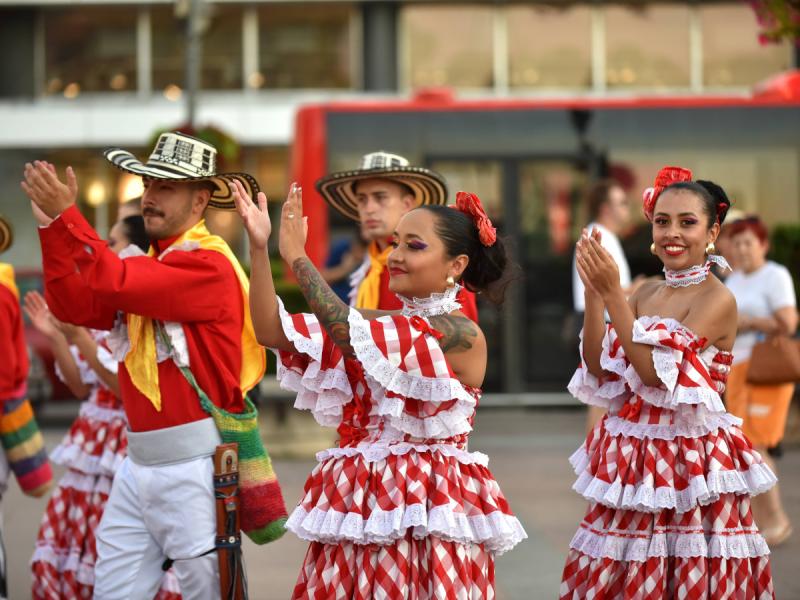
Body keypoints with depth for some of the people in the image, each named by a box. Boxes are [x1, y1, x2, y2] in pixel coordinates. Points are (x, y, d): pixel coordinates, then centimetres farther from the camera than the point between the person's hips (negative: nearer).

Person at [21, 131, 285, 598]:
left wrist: (67, 216, -20)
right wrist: (52, 226, -7)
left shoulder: (208, 264, -14)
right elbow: (75, 305, 3)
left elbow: (117, 283, -24)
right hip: (139, 462, 9)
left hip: (194, 466, -9)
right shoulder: (151, 265, 12)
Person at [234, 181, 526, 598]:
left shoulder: (460, 333, -11)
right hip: (357, 502, 6)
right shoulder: (376, 325, 11)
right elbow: (271, 332, 4)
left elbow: (349, 333, -21)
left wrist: (296, 256, -15)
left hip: (424, 506, -6)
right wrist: (259, 247, -6)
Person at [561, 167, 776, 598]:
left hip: (688, 461, -6)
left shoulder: (717, 299, -11)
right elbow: (597, 370, 2)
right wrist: (593, 292, -7)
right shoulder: (645, 294, 10)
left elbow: (655, 372, -20)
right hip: (633, 456, 6)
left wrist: (613, 294, -20)